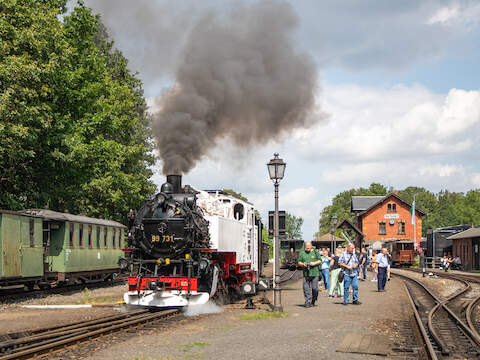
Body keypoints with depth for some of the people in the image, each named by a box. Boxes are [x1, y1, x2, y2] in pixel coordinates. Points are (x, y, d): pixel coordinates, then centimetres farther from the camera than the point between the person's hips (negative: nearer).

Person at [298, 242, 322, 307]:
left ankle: (313, 301, 16)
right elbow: (299, 262, 14)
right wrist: (303, 264, -7)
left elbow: (320, 260, 8)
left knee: (314, 288, -2)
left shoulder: (315, 252, 8)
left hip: (314, 273, -1)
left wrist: (314, 263, -10)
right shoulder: (302, 253, 13)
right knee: (306, 288, -6)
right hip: (306, 274, 1)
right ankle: (307, 302, -3)